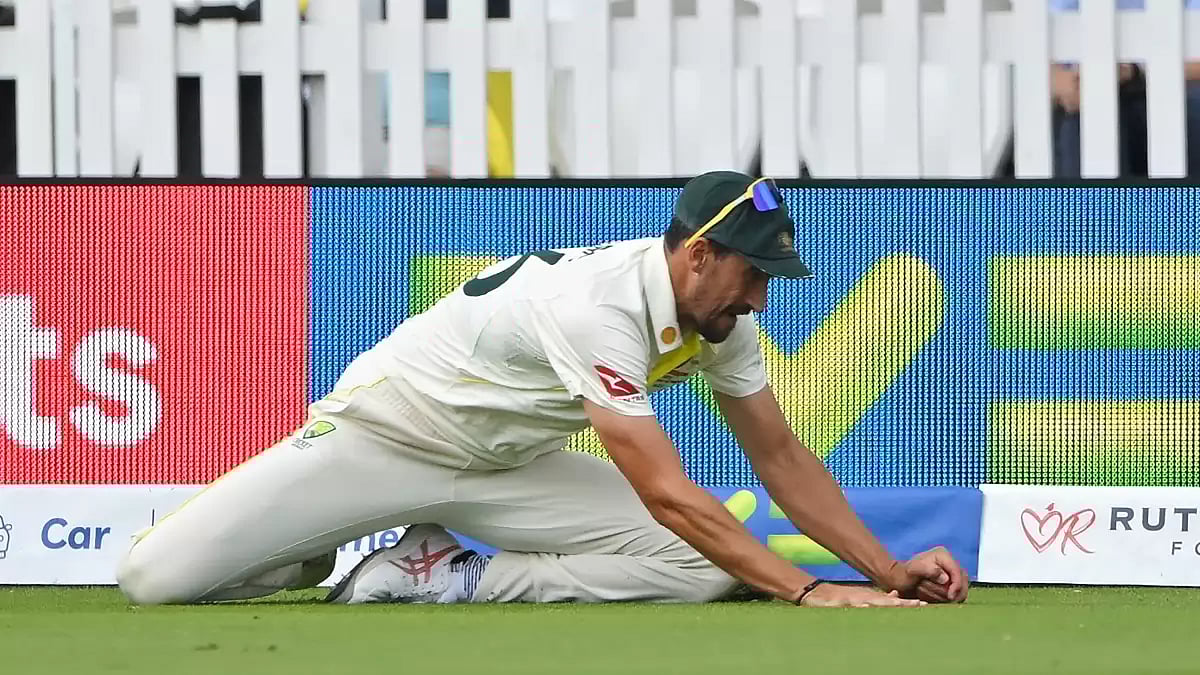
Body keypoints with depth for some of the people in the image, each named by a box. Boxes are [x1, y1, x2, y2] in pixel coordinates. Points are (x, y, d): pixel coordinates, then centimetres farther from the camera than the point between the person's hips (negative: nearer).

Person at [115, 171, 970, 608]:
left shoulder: (720, 317, -8)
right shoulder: (599, 306, -34)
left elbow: (780, 456, 1)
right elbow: (666, 496, -37)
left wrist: (888, 570, -10)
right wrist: (808, 590, -41)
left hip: (508, 464, 7)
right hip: (385, 432, -7)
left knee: (703, 571, -16)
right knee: (154, 579, -24)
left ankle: (450, 577, -5)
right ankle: (325, 553, 10)